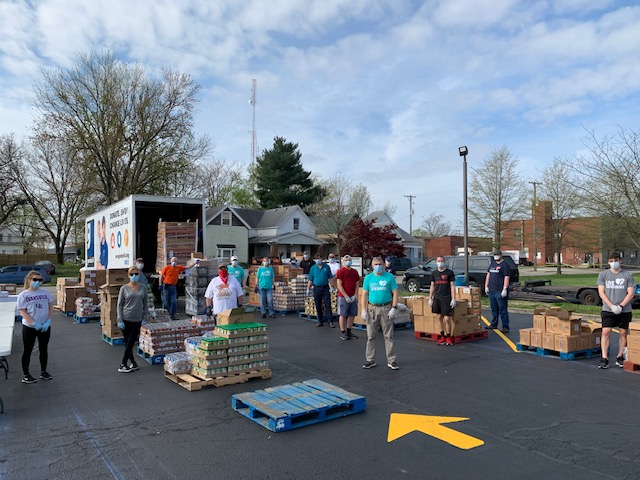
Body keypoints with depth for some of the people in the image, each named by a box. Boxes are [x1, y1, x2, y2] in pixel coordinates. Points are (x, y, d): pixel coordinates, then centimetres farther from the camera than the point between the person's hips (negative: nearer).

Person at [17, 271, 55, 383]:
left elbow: (50, 307, 4)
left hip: (45, 326, 3)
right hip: (29, 327, -3)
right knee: (28, 350, 5)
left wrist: (48, 322, -9)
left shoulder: (45, 292, 3)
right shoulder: (23, 295, -6)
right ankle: (26, 375, 16)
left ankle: (43, 371, 26)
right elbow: (23, 312, -11)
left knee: (44, 349, 12)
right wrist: (34, 324, -20)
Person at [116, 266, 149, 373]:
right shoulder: (124, 288, -2)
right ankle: (133, 364, 18)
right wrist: (120, 320, -7)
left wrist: (145, 318, 2)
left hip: (137, 320, 1)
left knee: (130, 344, 1)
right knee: (127, 344, 6)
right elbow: (119, 305, -1)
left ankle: (124, 365, 12)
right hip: (126, 320, -1)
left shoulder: (143, 288, 4)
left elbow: (145, 304, 8)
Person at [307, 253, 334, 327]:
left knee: (328, 305, -4)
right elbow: (310, 279, 7)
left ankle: (330, 321, -2)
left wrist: (331, 287, -4)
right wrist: (308, 288, 3)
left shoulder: (326, 267, 2)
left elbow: (330, 278, 3)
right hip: (317, 288, 2)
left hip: (325, 288, -2)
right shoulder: (313, 268, 5)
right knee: (318, 306, 8)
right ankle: (320, 321, 18)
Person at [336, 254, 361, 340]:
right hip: (343, 297, -5)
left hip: (353, 297, 5)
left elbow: (357, 284, 11)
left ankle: (349, 332, 20)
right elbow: (339, 285, -10)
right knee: (343, 315, 1)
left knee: (352, 315, 8)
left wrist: (355, 295, -2)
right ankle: (342, 333, 9)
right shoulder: (340, 271, -5)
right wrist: (346, 296, -14)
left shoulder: (355, 272, 10)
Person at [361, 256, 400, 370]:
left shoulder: (390, 277, 2)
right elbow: (364, 294, 7)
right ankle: (371, 360, 16)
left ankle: (391, 361, 10)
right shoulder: (368, 278, 7)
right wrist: (364, 310, -1)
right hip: (372, 308, 2)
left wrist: (394, 308, -9)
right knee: (371, 336, 6)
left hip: (386, 308, -2)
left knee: (388, 336, 2)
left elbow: (395, 293, 1)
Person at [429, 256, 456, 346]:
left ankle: (448, 337, 6)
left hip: (446, 298, -4)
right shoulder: (434, 273, 10)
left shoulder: (449, 273, 0)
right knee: (439, 318, 7)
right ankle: (442, 336, 16)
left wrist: (453, 299, -7)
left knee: (447, 318, -7)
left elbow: (452, 286, -1)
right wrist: (430, 299, 10)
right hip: (437, 298, 4)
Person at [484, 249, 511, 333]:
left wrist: (505, 289, -21)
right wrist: (486, 286, 12)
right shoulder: (492, 264, 16)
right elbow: (488, 275, 19)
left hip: (500, 291, -7)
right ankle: (493, 324, 25)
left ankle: (505, 327, -2)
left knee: (503, 310, -5)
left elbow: (506, 278, -14)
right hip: (491, 291, 7)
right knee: (494, 309, 15)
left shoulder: (505, 265, -7)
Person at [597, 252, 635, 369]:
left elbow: (631, 293, 0)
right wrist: (611, 306, -10)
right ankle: (604, 358, -5)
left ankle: (620, 357, 20)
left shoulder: (628, 275, 4)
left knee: (623, 333, 7)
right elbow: (601, 292, 1)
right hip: (608, 310, -1)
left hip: (624, 310, 1)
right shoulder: (603, 274, 5)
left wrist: (621, 306, -11)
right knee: (606, 332, -8)